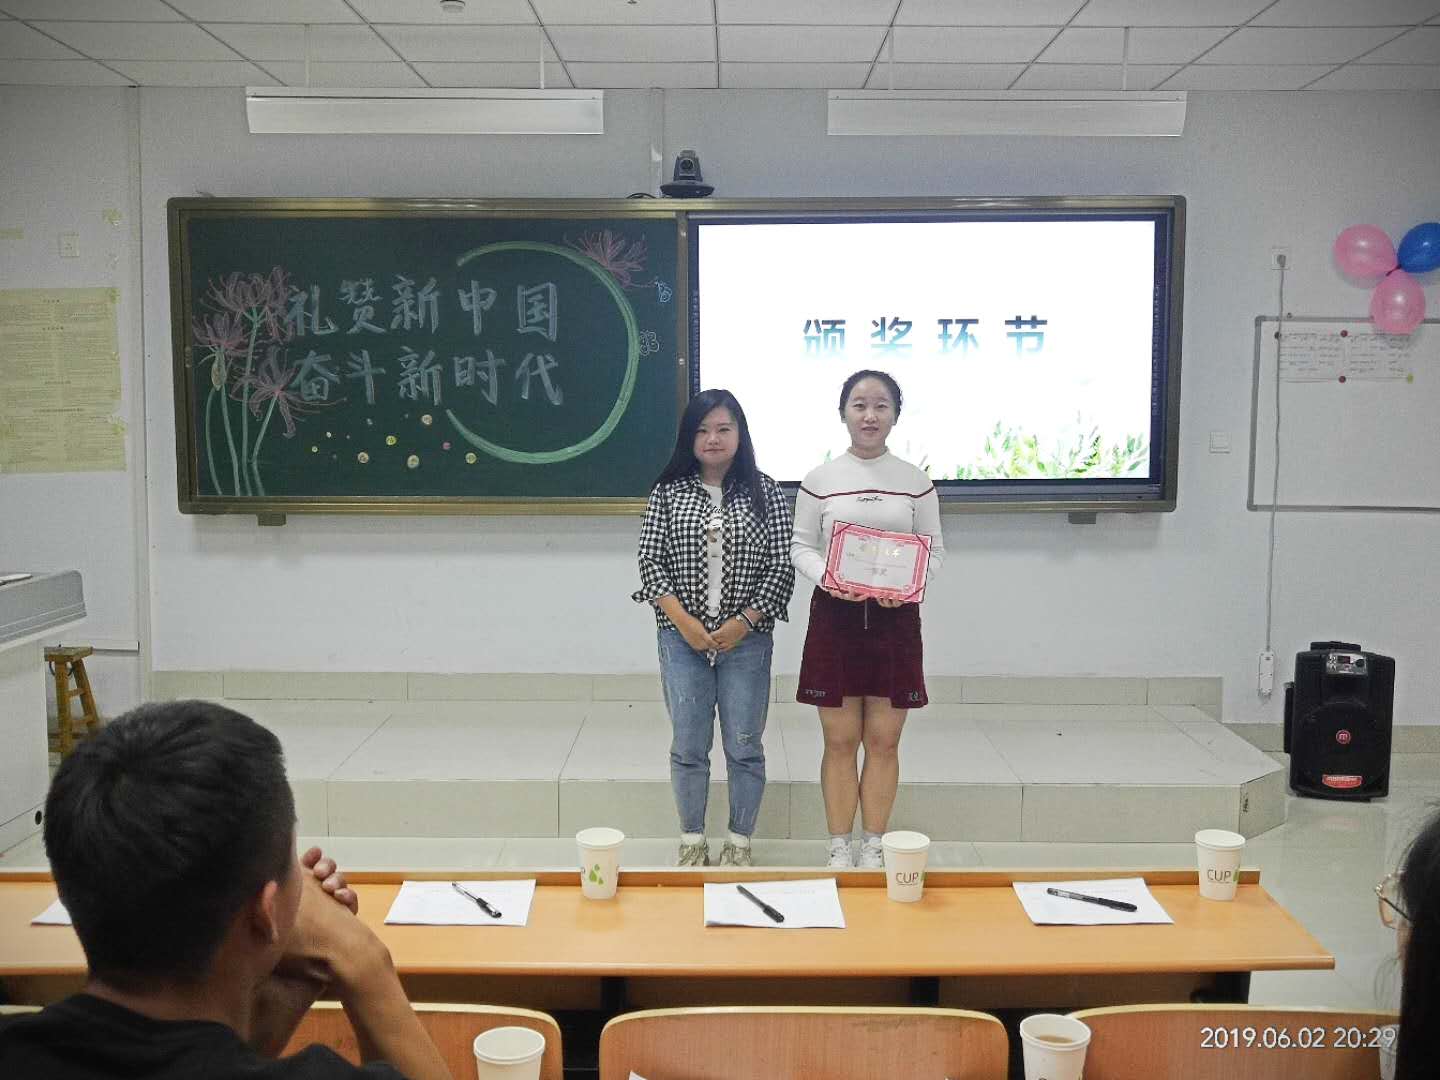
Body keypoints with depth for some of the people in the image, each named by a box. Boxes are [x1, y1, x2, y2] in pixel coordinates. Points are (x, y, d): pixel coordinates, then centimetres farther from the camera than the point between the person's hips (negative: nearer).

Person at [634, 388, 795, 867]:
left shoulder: (764, 492, 1)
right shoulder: (668, 492, 3)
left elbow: (781, 567, -2)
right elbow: (650, 562, -1)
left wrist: (743, 622, -11)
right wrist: (683, 621, -12)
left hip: (746, 641, 0)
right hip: (683, 640, 1)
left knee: (744, 747, 8)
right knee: (688, 747, 9)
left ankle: (739, 842, 24)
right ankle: (692, 842, 24)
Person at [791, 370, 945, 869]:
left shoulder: (915, 481, 4)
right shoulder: (820, 480, 1)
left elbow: (934, 548, 7)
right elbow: (801, 546, 4)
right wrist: (828, 577, -16)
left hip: (895, 617, 1)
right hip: (835, 615, -1)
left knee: (883, 740, 6)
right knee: (839, 740, 4)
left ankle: (873, 847, 19)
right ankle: (839, 849, 17)